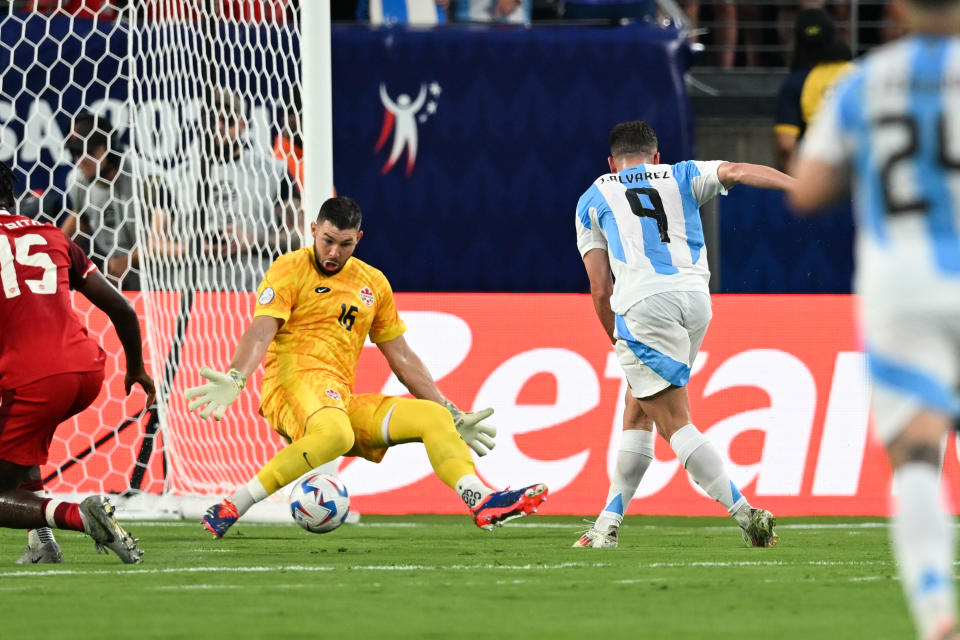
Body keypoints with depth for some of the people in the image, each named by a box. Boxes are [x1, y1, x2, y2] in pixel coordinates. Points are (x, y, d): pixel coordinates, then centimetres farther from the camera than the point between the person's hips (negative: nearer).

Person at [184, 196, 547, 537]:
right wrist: (235, 379, -33)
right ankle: (232, 507, -37)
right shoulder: (290, 270, 2)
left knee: (434, 417, -9)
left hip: (343, 401, 7)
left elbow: (402, 358, 24)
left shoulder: (373, 283, 19)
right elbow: (261, 332, -13)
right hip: (292, 388, -7)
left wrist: (454, 416, 20)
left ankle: (483, 504, -22)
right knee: (336, 434, -40)